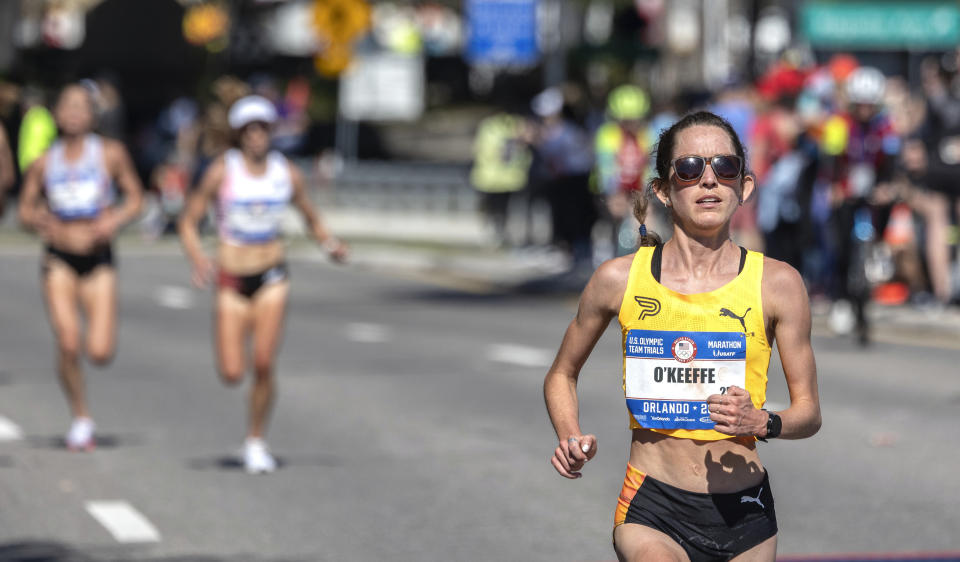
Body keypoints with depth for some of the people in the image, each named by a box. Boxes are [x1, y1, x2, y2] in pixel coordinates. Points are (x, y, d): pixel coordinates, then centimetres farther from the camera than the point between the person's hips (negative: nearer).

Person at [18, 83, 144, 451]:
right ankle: (81, 418, 6)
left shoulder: (110, 154, 1)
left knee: (100, 353, -10)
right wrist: (38, 220, -12)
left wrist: (115, 220, -13)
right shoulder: (44, 163, 4)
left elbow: (135, 197, 7)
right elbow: (25, 209, 11)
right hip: (59, 259, 0)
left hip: (98, 259, 0)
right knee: (67, 344, -15)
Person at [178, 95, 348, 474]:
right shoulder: (222, 172, -6)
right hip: (232, 280, -1)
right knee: (232, 375, -5)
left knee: (264, 365, -13)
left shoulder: (287, 174, 1)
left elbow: (312, 219, 14)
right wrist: (197, 258, -22)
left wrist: (330, 243, -6)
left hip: (272, 277, 1)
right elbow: (188, 222, -4)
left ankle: (255, 442, 6)